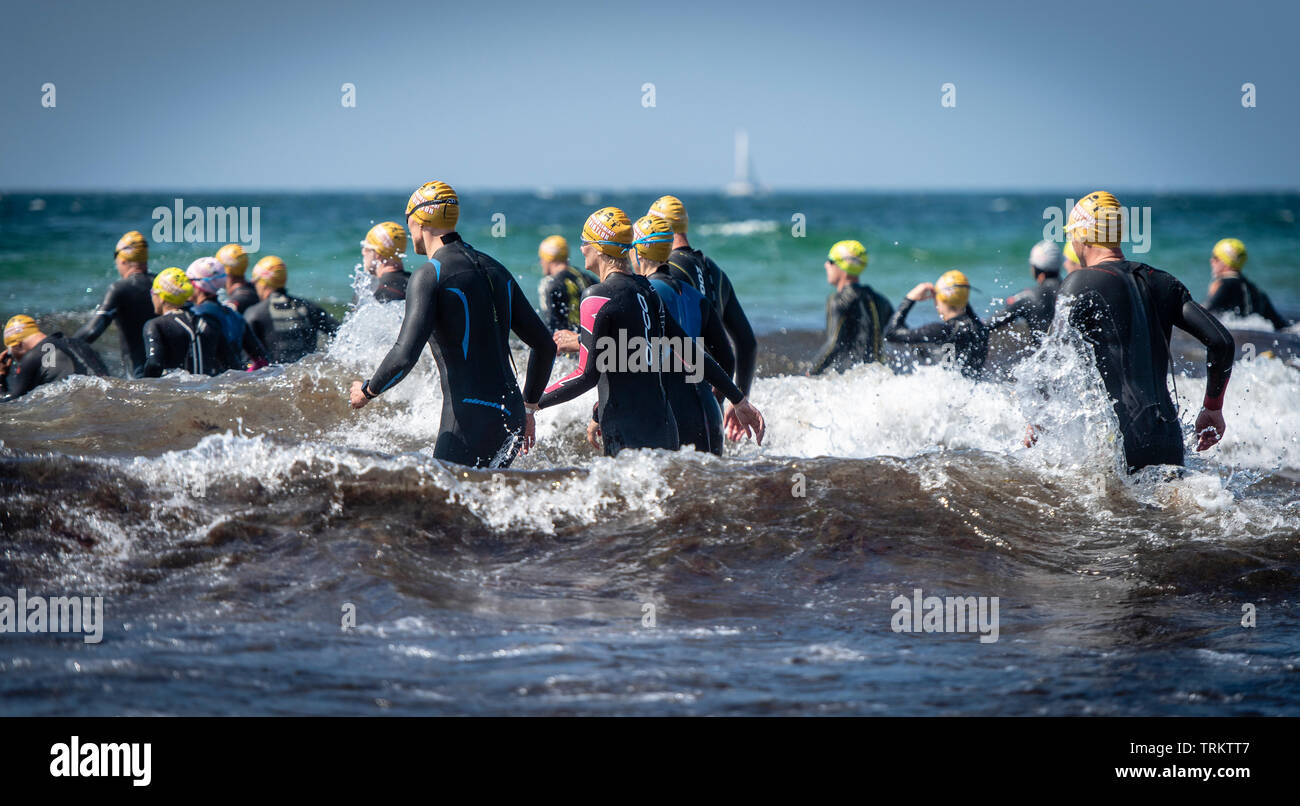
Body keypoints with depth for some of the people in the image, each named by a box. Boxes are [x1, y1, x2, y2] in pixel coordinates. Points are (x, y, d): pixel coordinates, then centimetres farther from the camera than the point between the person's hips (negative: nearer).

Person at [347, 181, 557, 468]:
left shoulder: (429, 275, -8)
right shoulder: (496, 270, 16)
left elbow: (405, 355, -18)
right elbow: (545, 345, 19)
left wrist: (367, 391, 1)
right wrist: (528, 408, 28)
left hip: (469, 420, -8)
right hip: (511, 417, 8)